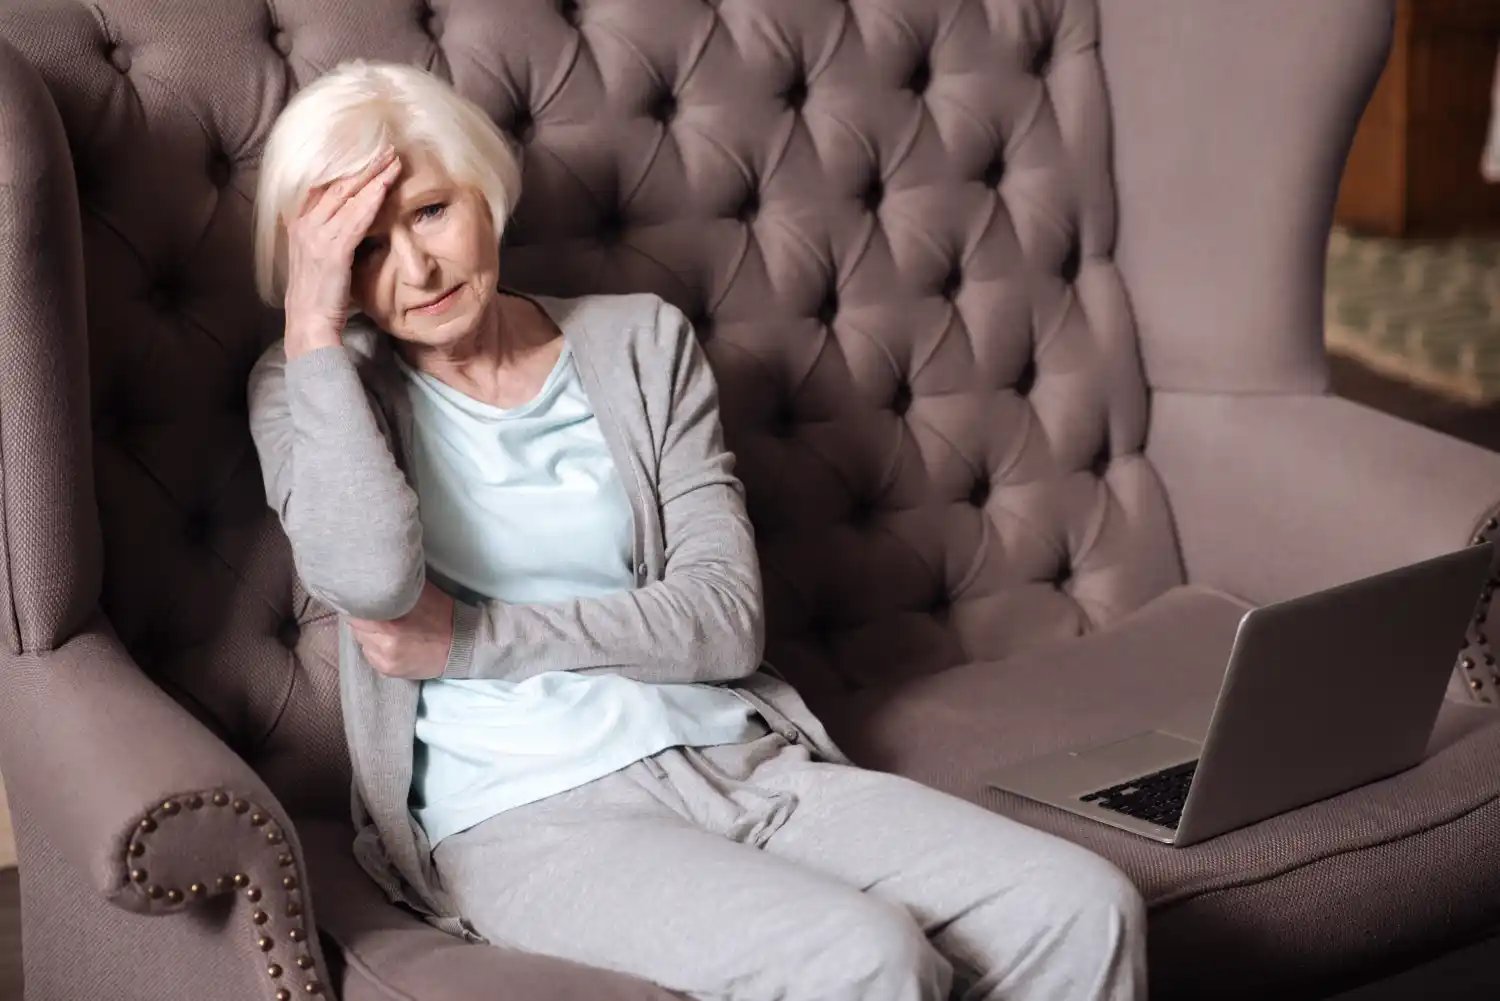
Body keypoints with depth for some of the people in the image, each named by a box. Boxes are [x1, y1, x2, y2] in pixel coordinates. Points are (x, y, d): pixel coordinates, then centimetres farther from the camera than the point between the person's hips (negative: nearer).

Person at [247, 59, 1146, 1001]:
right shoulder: (316, 389, 7)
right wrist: (312, 323, -10)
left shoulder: (643, 340, 12)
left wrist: (473, 639, -7)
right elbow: (371, 578, -16)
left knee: (1088, 913, -18)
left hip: (737, 761, 4)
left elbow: (728, 618, 1)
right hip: (526, 815, -3)